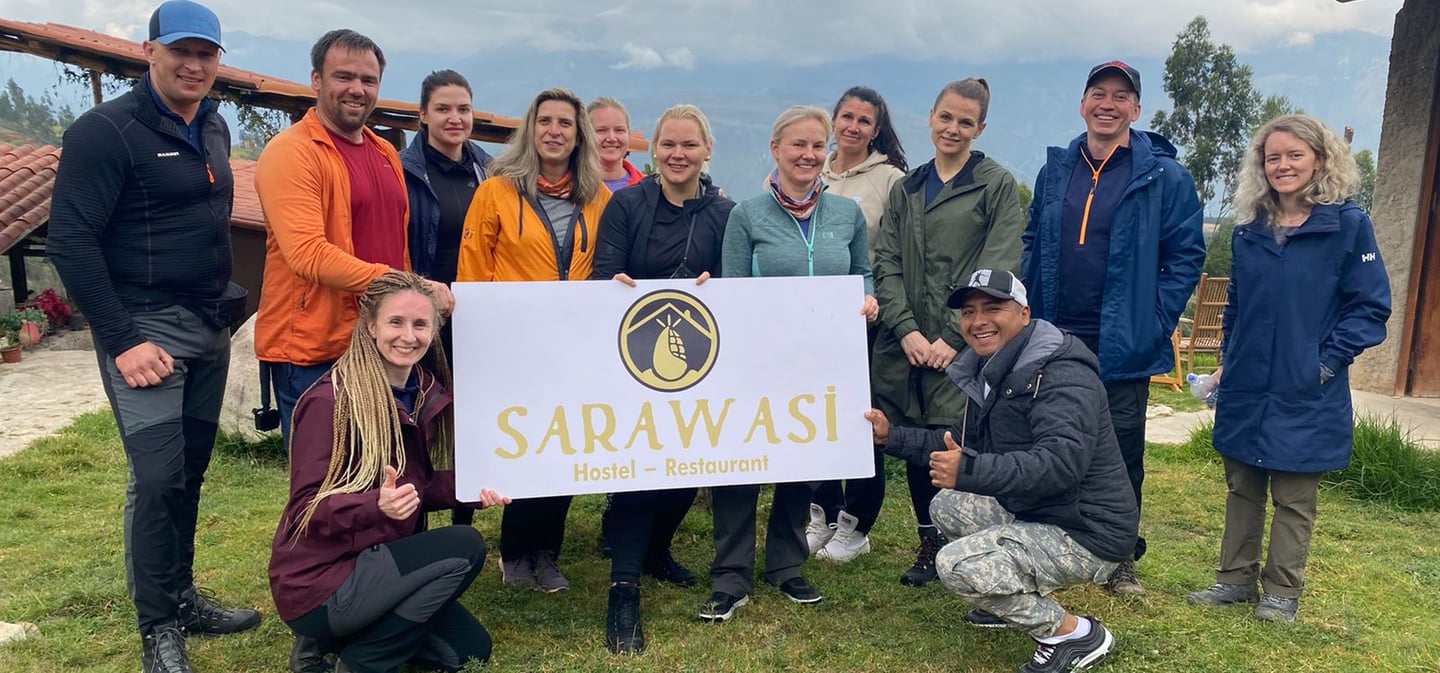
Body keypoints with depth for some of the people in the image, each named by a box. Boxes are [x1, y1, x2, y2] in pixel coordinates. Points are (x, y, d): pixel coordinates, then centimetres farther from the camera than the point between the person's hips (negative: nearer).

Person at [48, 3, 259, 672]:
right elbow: (70, 240, -14)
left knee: (190, 472, 14)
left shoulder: (213, 127, 11)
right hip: (147, 333, -7)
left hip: (210, 331, 7)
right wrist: (121, 340, -17)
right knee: (157, 479, -6)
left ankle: (183, 597, 28)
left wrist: (222, 301, 14)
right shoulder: (105, 131, -11)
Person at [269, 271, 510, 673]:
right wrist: (377, 505, -38)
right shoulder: (331, 400, -20)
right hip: (317, 583, -8)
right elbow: (308, 509, -20)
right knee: (464, 547, -21)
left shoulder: (426, 394, 2)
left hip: (376, 562, 8)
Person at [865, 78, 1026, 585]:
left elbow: (999, 270, -7)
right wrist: (906, 330, -7)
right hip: (904, 347, 4)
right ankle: (929, 543, 27)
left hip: (965, 348, -4)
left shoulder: (997, 186, 1)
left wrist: (953, 338, -13)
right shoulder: (905, 190, 15)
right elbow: (886, 264, 7)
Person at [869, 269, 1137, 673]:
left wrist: (970, 472, -43)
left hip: (1087, 535, -10)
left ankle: (1076, 634, -6)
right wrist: (892, 437, 8)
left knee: (957, 567, -20)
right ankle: (1018, 599, 21)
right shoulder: (989, 372, 9)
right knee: (947, 506, 17)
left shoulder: (1062, 374, -22)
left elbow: (1061, 461, -36)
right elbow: (959, 444, 17)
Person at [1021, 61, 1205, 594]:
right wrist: (1030, 313, 5)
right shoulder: (1055, 171, 9)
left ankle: (1121, 558, 21)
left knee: (1121, 451, 6)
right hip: (1055, 340, 4)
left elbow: (1186, 254, -4)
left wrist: (1156, 322, -11)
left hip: (1122, 345, -3)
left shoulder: (1164, 176, -3)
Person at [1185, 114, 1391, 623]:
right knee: (1242, 489, 13)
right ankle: (1236, 577, 26)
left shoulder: (1348, 224, -7)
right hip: (1244, 389, 5)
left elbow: (1371, 306, -6)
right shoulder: (1248, 229, 7)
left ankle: (1282, 590, 21)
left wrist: (1328, 361, -12)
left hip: (1305, 395, -4)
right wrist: (1227, 361, 10)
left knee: (1293, 497, 7)